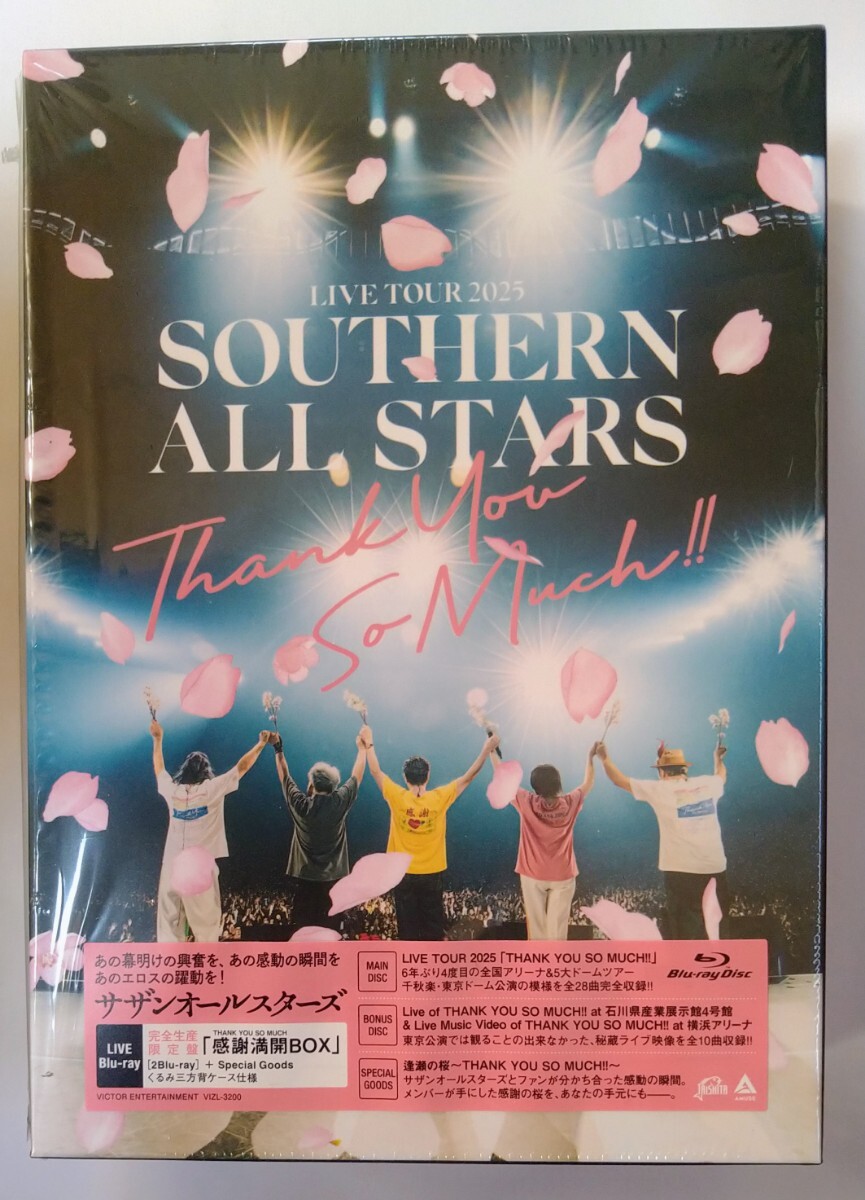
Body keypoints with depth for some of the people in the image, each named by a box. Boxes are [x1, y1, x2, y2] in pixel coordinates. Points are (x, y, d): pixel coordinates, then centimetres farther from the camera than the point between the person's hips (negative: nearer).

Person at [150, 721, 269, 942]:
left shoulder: (172, 790, 3)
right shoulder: (211, 789, -7)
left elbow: (158, 768, 22)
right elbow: (242, 766, -1)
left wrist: (157, 739, 34)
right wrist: (261, 744, 10)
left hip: (172, 866, 4)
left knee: (169, 921, 8)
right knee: (206, 920, 4)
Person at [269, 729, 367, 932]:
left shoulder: (300, 805, -9)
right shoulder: (340, 803, -9)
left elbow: (284, 776, 6)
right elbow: (356, 776, 6)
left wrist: (278, 748, 17)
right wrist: (362, 748, 20)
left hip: (305, 878, 0)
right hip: (333, 878, 0)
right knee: (331, 930, 6)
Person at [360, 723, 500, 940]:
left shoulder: (397, 798, -14)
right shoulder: (440, 798, -13)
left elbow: (375, 771, -1)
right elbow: (468, 776, -5)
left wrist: (369, 743, 11)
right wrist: (487, 749, 0)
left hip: (404, 874, 0)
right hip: (432, 873, 0)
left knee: (408, 925, 10)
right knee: (433, 926, 12)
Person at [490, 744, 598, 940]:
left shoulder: (527, 803, -19)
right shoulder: (570, 803, -14)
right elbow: (588, 783, 6)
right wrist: (590, 757, 16)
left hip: (533, 875, 0)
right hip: (563, 876, 1)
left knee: (536, 922, 12)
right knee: (557, 924, 7)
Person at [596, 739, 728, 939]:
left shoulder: (659, 790, -5)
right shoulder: (707, 784, 6)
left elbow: (620, 780, 2)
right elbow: (722, 775, 31)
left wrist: (605, 758, 16)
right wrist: (718, 758, 51)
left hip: (681, 870, -3)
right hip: (714, 868, 4)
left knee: (685, 927, 6)